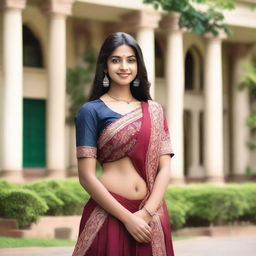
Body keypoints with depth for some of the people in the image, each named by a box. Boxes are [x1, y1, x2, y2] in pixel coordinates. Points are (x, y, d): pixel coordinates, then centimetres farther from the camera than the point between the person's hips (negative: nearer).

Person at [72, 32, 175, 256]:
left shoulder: (154, 110, 9)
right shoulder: (91, 111, -2)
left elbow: (164, 168, 3)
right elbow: (86, 176, -8)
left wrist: (146, 213, -11)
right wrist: (127, 218, -13)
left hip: (152, 216, 3)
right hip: (108, 214, -3)